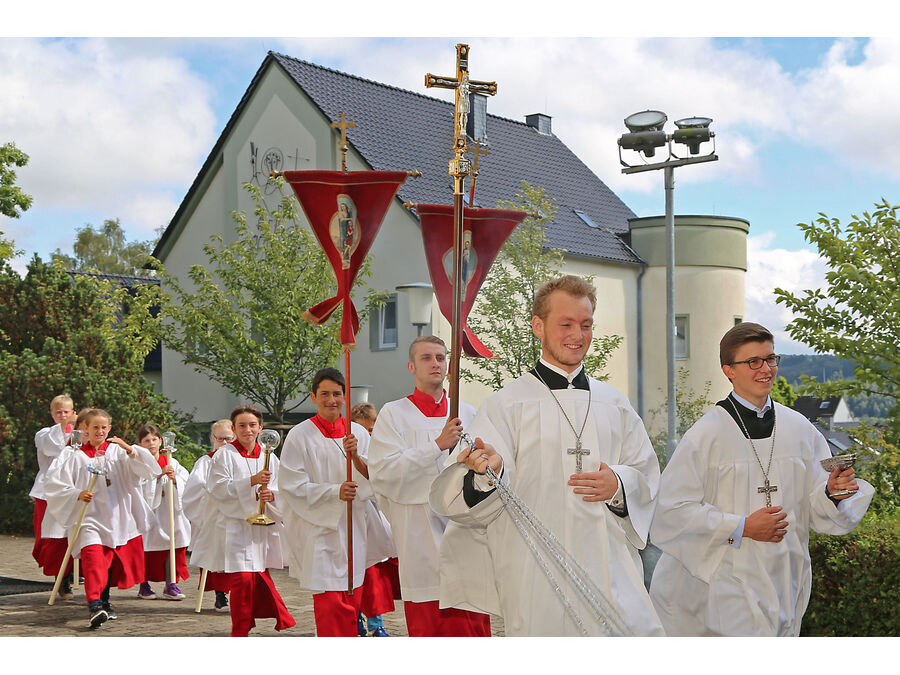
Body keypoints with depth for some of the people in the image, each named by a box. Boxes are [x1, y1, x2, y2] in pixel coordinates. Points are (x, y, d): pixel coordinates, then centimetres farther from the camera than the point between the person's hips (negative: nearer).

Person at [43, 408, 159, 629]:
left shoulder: (117, 452, 7)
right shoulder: (75, 456, 2)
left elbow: (147, 469, -3)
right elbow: (54, 484, 0)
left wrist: (129, 449, -18)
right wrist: (77, 494, -15)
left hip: (117, 517, 3)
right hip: (90, 517, -3)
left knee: (110, 560, 13)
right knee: (93, 555, -24)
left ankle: (104, 602, 33)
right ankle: (94, 606, -34)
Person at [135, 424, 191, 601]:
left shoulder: (171, 462, 9)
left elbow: (186, 483, 4)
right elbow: (141, 487, -14)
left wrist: (175, 480, -15)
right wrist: (158, 475, -20)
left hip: (170, 512, 3)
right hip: (147, 513, -3)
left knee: (174, 547, 1)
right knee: (146, 550, 0)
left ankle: (171, 585, 9)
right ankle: (144, 586, 14)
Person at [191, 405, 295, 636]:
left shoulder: (269, 457, 10)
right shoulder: (224, 454, -3)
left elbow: (280, 492, 10)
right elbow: (219, 488, -13)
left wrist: (271, 495, -14)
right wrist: (252, 481, -22)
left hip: (261, 526, 4)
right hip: (234, 524, -4)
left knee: (260, 574, 12)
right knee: (242, 578, -10)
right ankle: (240, 632, 3)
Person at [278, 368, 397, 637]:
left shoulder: (358, 433, 9)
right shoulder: (300, 436, -3)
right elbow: (291, 486, -7)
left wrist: (356, 456, -15)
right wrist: (335, 491, -19)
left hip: (359, 523, 4)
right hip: (322, 526, -4)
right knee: (331, 604, -5)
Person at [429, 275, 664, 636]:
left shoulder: (615, 404, 16)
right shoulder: (507, 404, 3)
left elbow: (647, 475, 17)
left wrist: (619, 485, -4)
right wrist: (488, 471, -26)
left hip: (612, 568, 3)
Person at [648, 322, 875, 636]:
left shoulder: (799, 428, 6)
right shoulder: (707, 434, -9)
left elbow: (815, 509, 8)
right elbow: (673, 511, -11)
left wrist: (833, 493, -14)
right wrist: (742, 527, -14)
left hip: (784, 582, 5)